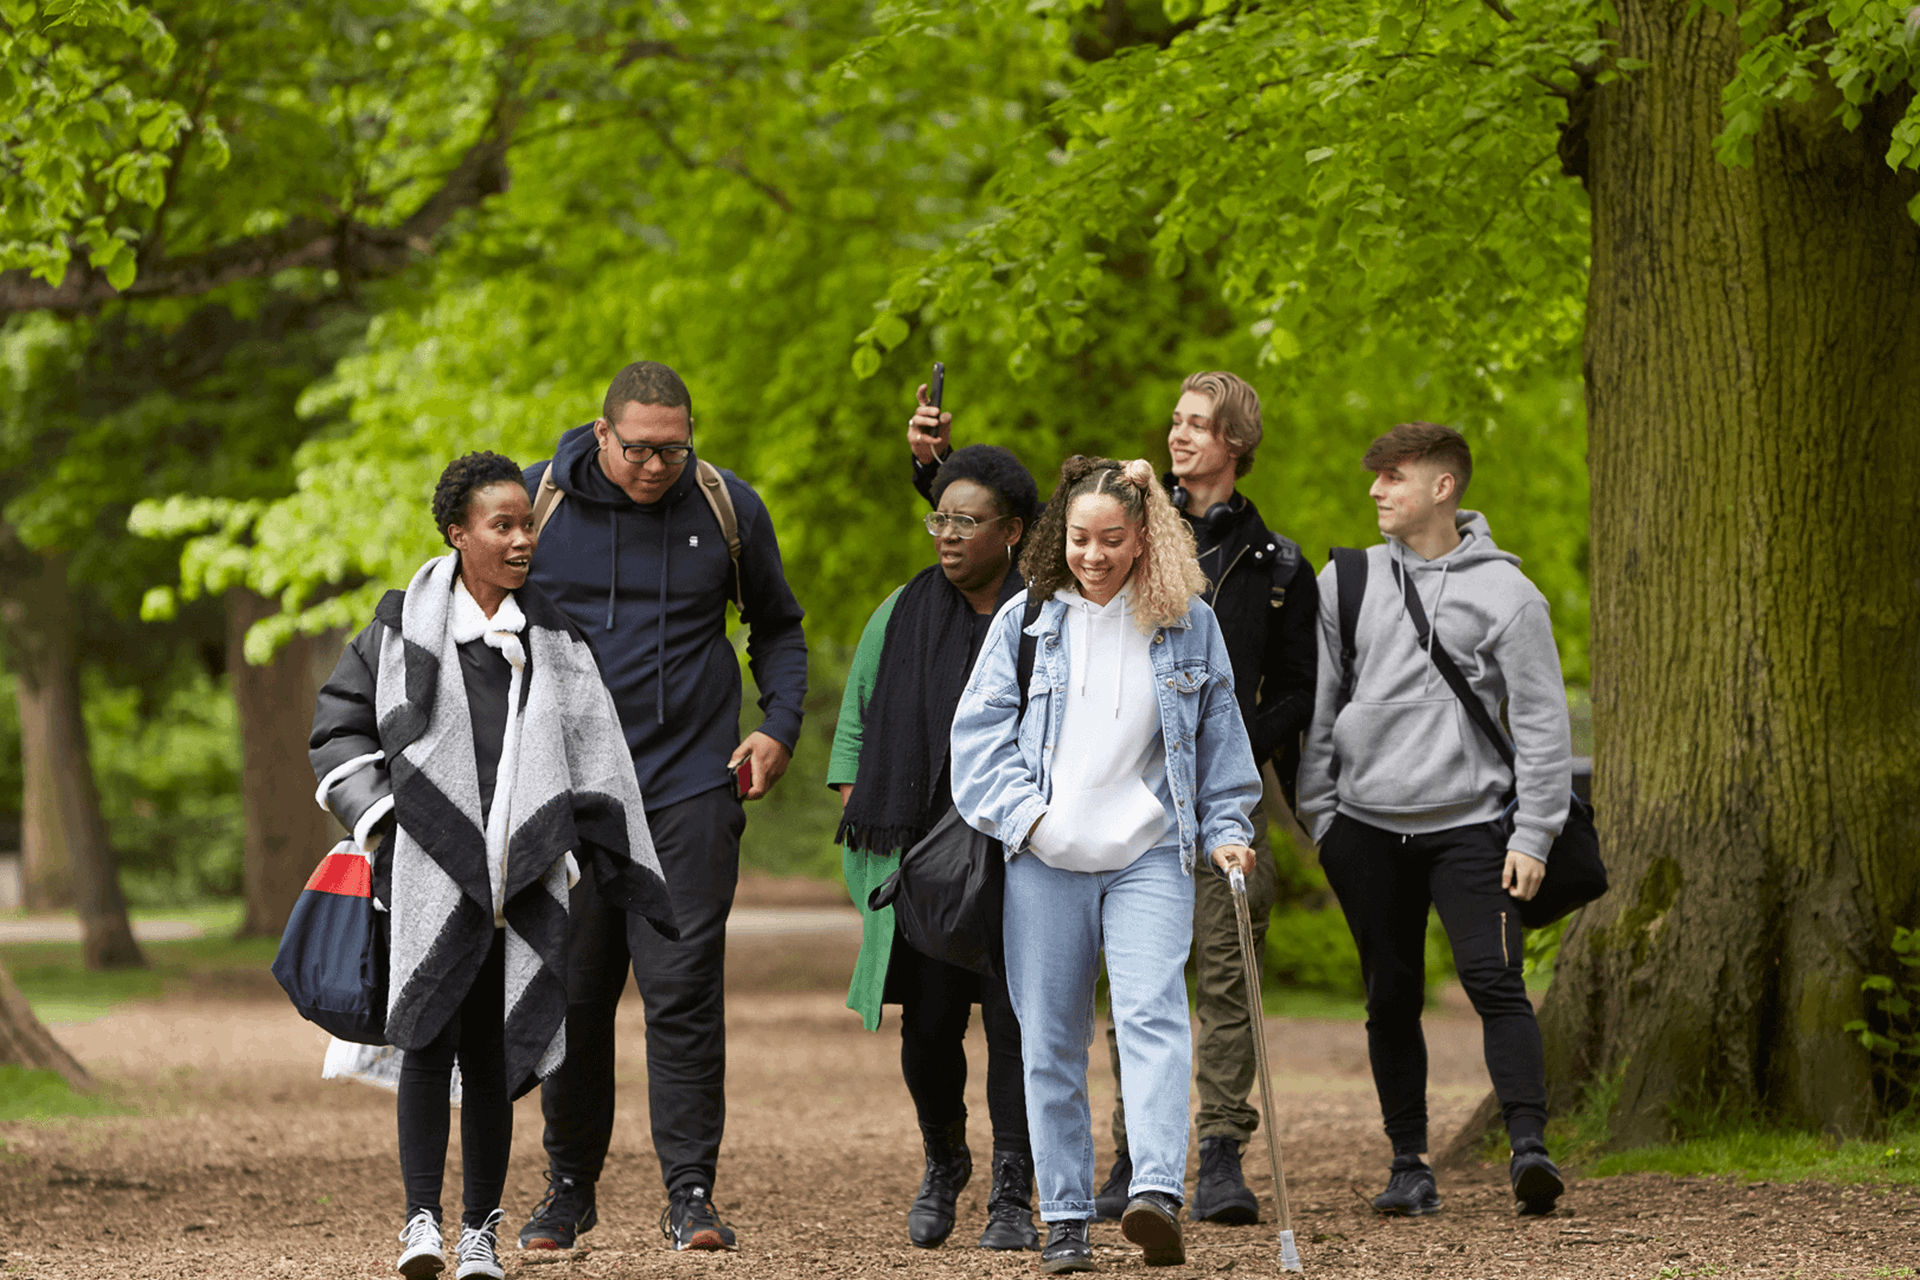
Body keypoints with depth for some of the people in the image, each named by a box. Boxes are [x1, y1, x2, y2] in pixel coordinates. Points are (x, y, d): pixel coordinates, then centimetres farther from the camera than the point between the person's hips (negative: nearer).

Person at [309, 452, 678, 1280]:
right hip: (432, 868, -2)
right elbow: (338, 725, 10)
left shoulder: (552, 636, 10)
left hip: (521, 872, 2)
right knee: (429, 1039, -10)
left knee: (491, 1053, 3)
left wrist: (626, 877, 4)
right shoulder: (406, 623, 4)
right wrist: (382, 817, -1)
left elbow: (593, 754, 9)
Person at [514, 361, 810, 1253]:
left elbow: (777, 626, 18)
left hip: (691, 787, 0)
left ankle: (691, 1194, -3)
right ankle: (569, 1188, 17)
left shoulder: (727, 508, 3)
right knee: (572, 993, 4)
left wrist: (779, 726, 4)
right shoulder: (535, 501, 0)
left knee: (683, 992, -7)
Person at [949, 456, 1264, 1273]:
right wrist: (1021, 810, -8)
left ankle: (1158, 1192, -29)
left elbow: (1219, 736, 14)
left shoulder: (1189, 625, 6)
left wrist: (1225, 828, 6)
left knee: (1154, 1013, -19)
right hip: (1045, 861, 1)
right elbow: (980, 728, 5)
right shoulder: (1026, 621, 5)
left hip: (1149, 855, -1)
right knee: (1050, 1042, 2)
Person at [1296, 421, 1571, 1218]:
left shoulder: (1504, 592, 0)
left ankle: (1528, 1146, -20)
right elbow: (1316, 707, 12)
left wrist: (1533, 834, -6)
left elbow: (1542, 722, 0)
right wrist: (1319, 814, 5)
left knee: (1496, 982, -16)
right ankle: (1409, 1165, 12)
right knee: (1392, 999, 6)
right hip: (1369, 825, 3)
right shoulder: (1346, 582, 9)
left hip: (1468, 824, -3)